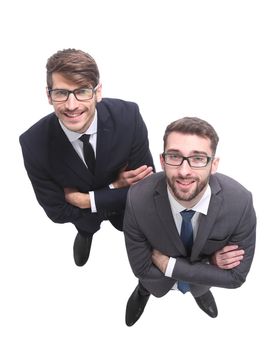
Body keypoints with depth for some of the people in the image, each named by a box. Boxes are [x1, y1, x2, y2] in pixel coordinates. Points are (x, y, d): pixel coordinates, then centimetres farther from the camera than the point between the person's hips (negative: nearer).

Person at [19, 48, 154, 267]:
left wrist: (87, 200, -31)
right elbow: (58, 212, -24)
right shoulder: (34, 144, -36)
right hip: (81, 211, 0)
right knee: (86, 225, 34)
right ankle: (86, 232, 69)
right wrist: (114, 187, -31)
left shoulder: (128, 117, -37)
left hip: (129, 207, 0)